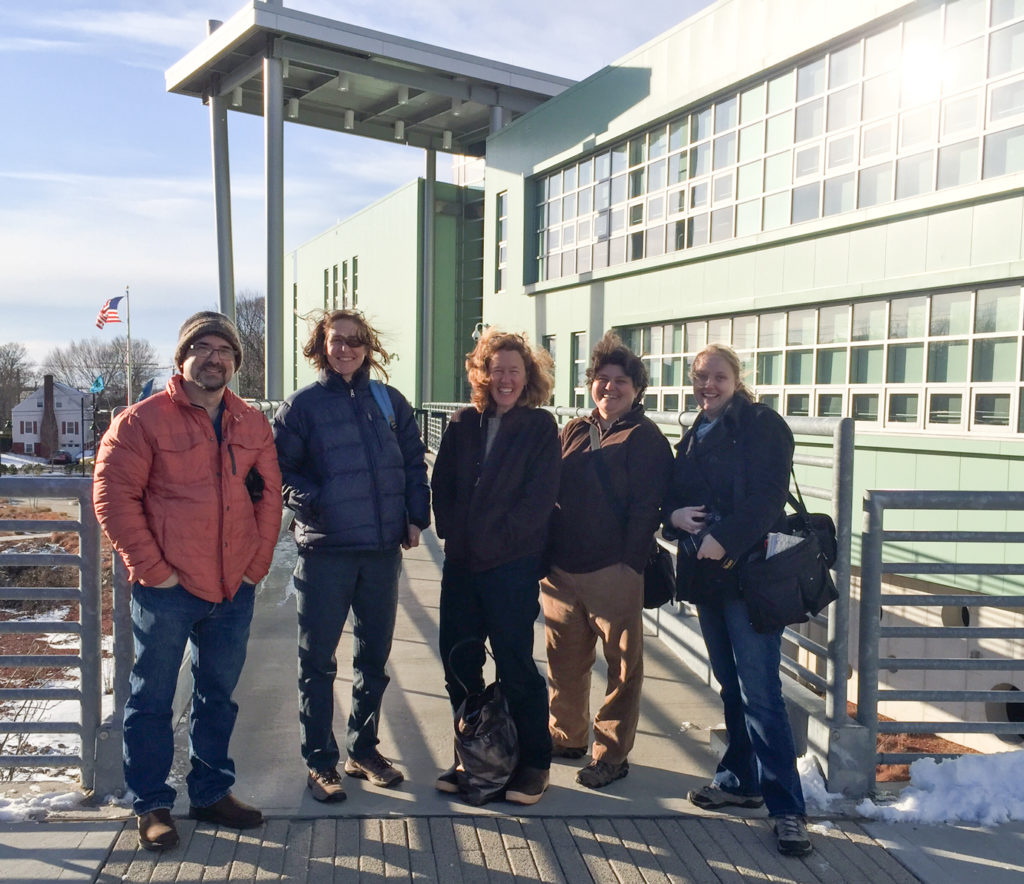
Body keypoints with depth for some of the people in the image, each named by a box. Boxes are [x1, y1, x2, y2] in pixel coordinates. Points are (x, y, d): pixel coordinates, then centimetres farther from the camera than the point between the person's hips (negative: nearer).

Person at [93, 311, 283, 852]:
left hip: (234, 589, 5)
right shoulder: (144, 420, -7)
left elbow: (268, 495, 11)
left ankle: (211, 792, 32)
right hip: (167, 589, -5)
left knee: (218, 696, 16)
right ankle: (151, 806, 21)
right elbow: (113, 495, -10)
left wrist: (256, 564, 3)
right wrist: (153, 569, -12)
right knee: (152, 699, 7)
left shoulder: (252, 425, 8)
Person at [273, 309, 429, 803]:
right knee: (318, 660, 4)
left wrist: (416, 517, 5)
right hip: (324, 549, -3)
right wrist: (308, 500, -15)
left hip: (384, 549, 4)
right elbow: (278, 466, -1)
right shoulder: (302, 405, -1)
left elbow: (414, 462, 13)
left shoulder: (389, 402, 8)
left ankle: (363, 749, 29)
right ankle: (319, 762, 16)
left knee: (374, 656, 14)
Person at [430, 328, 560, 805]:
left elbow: (539, 497, -10)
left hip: (513, 564, -5)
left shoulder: (540, 427, -3)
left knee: (515, 665, 1)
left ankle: (533, 762, 17)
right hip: (461, 562, 5)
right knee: (457, 662, 10)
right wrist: (451, 532, -3)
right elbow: (441, 484, 9)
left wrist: (497, 538, -13)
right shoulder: (464, 423, 8)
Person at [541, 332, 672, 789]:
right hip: (561, 568, 6)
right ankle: (567, 736, 32)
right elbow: (550, 490, 15)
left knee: (622, 666, 4)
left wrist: (630, 563, -16)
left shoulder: (644, 438, -4)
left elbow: (646, 507, -10)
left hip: (613, 571, -6)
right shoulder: (574, 431, 14)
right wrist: (544, 554, 8)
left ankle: (611, 754, 15)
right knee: (565, 660, 15)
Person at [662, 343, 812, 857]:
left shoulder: (763, 427, -6)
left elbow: (767, 496, -16)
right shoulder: (694, 437, 17)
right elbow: (672, 493, 16)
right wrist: (675, 514, -6)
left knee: (760, 691, -9)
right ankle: (741, 779, 27)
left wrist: (724, 539, -22)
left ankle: (786, 806, -3)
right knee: (730, 684, 14)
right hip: (705, 573, 7)